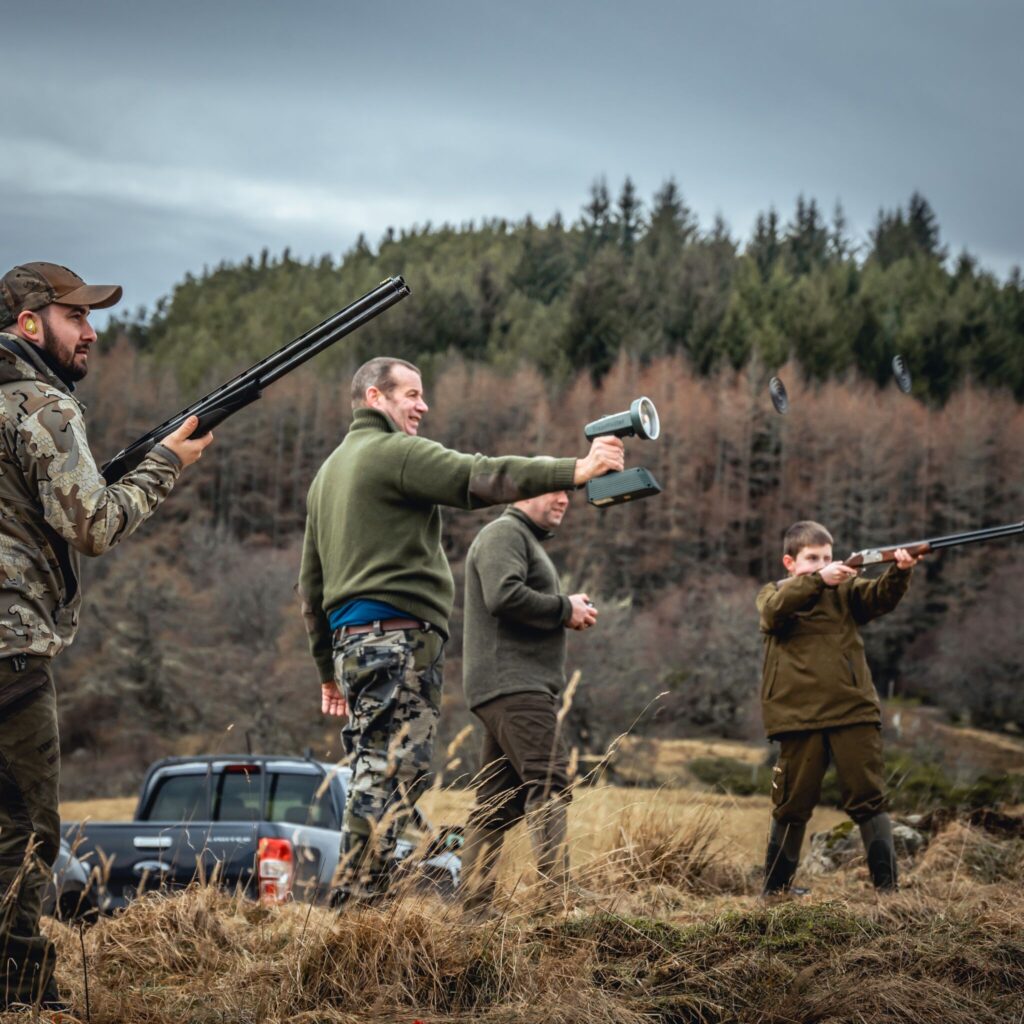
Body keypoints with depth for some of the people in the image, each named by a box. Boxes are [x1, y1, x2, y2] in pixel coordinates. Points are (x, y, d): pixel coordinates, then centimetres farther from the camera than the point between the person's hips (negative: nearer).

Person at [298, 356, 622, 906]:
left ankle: (354, 905, 7)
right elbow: (478, 479, -18)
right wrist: (575, 470, -22)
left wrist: (328, 669, 28)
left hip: (351, 638, 10)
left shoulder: (329, 471, 25)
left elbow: (311, 583, 26)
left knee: (375, 776, 10)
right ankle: (358, 902, -16)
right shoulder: (396, 452, -4)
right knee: (393, 774, -11)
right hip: (396, 636, -10)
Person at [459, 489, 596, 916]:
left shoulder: (528, 541, 29)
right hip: (513, 685, -11)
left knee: (497, 802, 7)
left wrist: (568, 613, 11)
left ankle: (474, 905, 6)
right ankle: (560, 895, -28)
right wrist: (565, 609, -11)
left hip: (518, 688, 11)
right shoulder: (504, 533, -4)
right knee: (549, 783, -19)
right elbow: (504, 596, -21)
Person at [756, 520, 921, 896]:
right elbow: (774, 611, -14)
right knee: (793, 804, 6)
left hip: (853, 711, 1)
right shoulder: (773, 593, 10)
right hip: (798, 716, -1)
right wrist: (817, 580, -26)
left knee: (868, 800, -1)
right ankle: (774, 887, 17)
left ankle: (886, 884, 0)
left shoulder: (845, 589, 13)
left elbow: (880, 597, -6)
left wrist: (899, 571, -28)